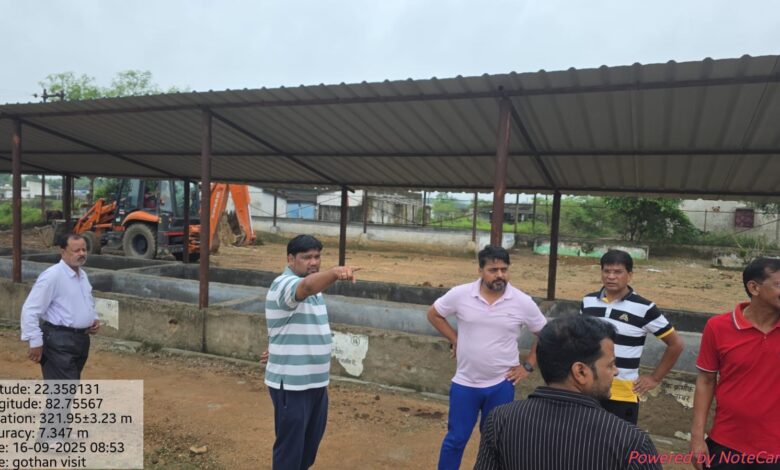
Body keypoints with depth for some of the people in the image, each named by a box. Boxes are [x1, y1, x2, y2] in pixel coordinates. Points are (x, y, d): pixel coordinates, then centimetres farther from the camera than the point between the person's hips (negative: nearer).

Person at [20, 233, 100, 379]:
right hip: (59, 340, -8)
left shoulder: (83, 275, 11)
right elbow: (30, 310, -17)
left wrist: (94, 319, 8)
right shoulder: (52, 275, -15)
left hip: (81, 339, 9)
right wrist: (35, 342, -17)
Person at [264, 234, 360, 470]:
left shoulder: (312, 287, 10)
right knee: (290, 444, 2)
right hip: (291, 383, -9)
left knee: (311, 438, 22)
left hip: (316, 380, 9)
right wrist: (335, 272, -62)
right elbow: (308, 286, -42)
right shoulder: (284, 284, -20)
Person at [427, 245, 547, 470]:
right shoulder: (460, 294, -12)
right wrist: (454, 339, -1)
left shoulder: (523, 302, -10)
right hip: (465, 383, 0)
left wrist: (528, 366, 0)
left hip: (501, 385, 1)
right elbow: (434, 314, 5)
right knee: (455, 439, 10)